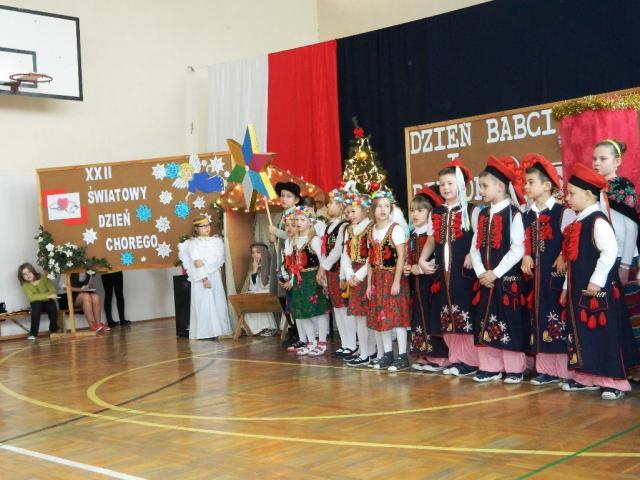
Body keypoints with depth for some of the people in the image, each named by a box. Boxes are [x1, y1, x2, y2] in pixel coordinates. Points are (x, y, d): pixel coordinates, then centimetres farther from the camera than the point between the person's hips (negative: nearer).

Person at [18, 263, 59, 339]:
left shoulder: (43, 278, -7)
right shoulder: (25, 285, -6)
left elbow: (53, 291, -12)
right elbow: (31, 297, -22)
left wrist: (39, 296, -26)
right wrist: (47, 295, -29)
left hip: (48, 302, 0)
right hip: (37, 304, 0)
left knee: (51, 304, -31)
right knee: (37, 303, -32)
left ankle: (54, 330, -14)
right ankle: (33, 333, -32)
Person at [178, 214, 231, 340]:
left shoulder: (217, 241, 8)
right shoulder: (193, 243, -1)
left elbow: (219, 259, -6)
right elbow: (196, 263, -10)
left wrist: (204, 263, -18)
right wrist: (204, 278, -20)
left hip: (215, 276, 3)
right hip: (200, 278, -3)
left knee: (216, 302, 1)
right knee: (202, 303, -4)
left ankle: (215, 330, 5)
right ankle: (203, 332, -3)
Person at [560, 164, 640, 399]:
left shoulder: (597, 221, -14)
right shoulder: (577, 223, 13)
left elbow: (610, 251, -24)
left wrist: (596, 281, -22)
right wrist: (567, 288, 17)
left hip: (598, 289, -9)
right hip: (579, 290, 9)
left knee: (605, 333, -3)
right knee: (581, 332, 13)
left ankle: (615, 381, 6)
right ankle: (588, 378, 24)